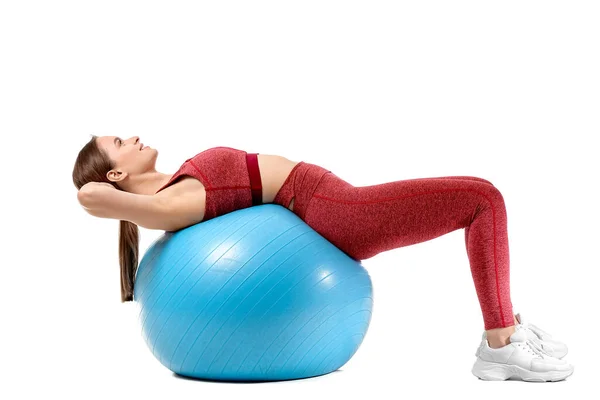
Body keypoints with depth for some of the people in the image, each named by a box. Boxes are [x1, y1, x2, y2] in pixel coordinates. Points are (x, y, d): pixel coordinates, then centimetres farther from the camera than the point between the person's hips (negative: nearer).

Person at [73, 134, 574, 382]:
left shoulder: (176, 187, 12)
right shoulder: (169, 205, -14)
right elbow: (90, 196, -28)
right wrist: (103, 190, -9)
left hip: (340, 207, 10)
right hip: (334, 213, -10)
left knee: (482, 202, 12)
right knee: (485, 198, -12)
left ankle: (507, 326, 13)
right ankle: (501, 346, -9)